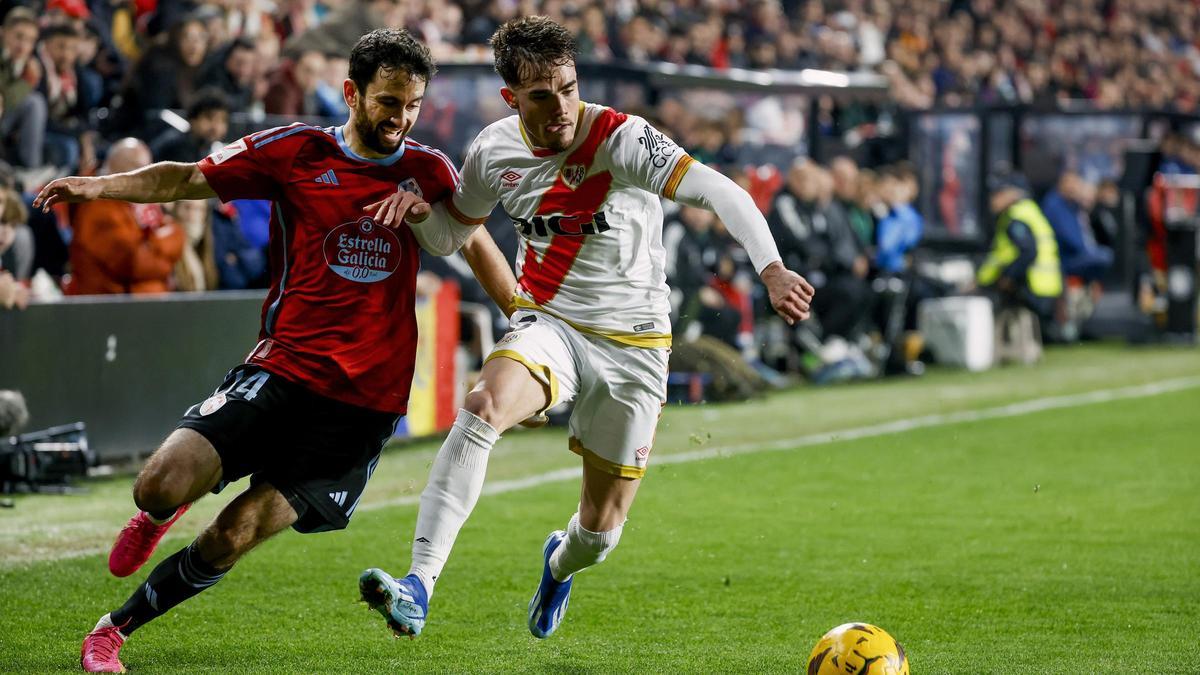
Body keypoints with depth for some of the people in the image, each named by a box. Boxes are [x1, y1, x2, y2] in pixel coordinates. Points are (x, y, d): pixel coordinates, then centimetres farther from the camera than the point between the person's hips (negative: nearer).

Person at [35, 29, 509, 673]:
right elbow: (190, 179, 2)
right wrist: (100, 185, -11)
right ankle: (158, 513, 19)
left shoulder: (429, 171, 7)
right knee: (162, 485, -20)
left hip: (367, 400, 1)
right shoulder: (295, 151, 0)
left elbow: (475, 245, 22)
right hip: (282, 370, -1)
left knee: (232, 537, -9)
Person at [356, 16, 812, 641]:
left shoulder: (619, 139, -20)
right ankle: (420, 585, -36)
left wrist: (771, 268, -48)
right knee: (484, 407, -33)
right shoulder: (494, 151, -5)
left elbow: (718, 191, -32)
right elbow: (454, 230, 13)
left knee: (603, 528, 6)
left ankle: (560, 563, 47)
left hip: (632, 342, -2)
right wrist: (418, 208, -11)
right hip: (547, 324, 2)